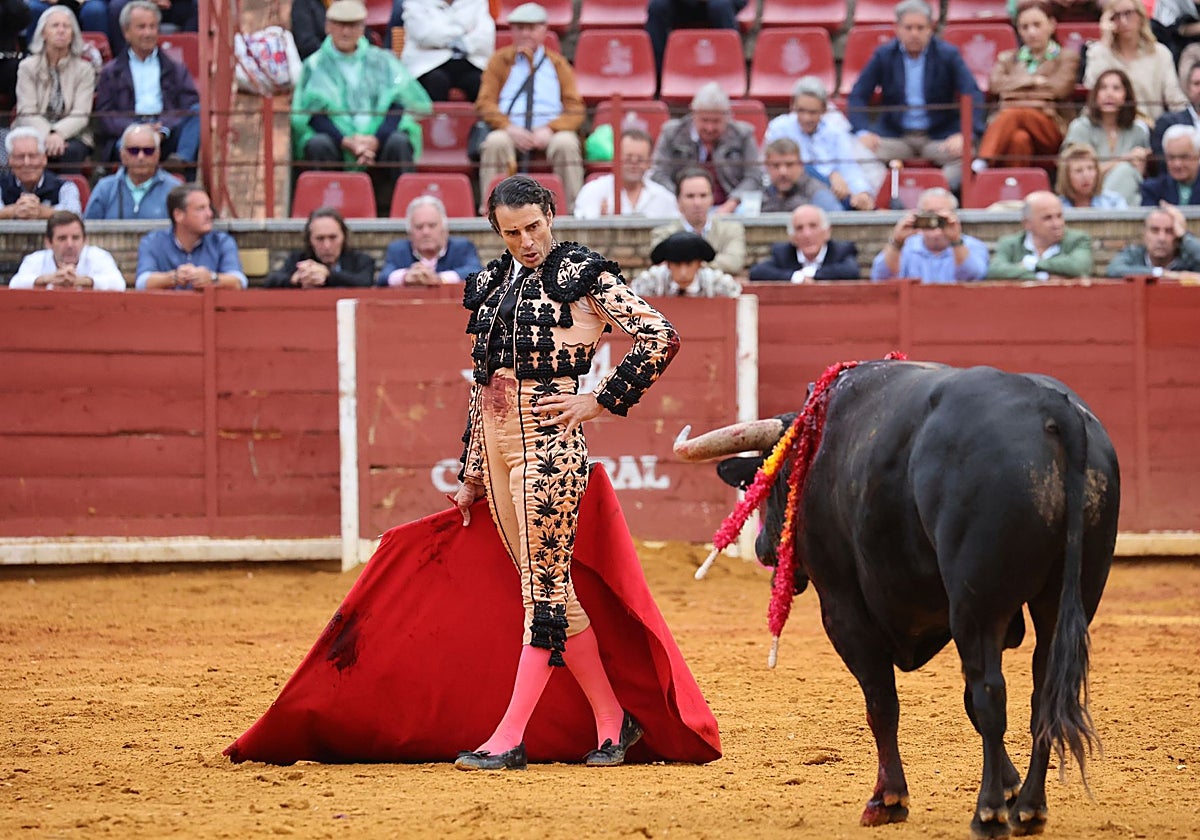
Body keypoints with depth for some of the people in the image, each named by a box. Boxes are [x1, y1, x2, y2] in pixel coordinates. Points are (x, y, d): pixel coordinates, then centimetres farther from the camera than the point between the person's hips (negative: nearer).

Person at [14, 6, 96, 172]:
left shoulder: (84, 69, 7)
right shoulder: (28, 67, 7)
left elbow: (81, 115, -5)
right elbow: (27, 113, -4)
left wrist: (58, 134, -25)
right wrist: (47, 135, -24)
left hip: (70, 134, 1)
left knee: (72, 151, -35)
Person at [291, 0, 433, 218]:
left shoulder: (382, 61, 16)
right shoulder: (315, 65, 13)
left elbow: (398, 106, 3)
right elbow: (313, 113, -1)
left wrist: (375, 140, -17)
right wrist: (347, 141, -19)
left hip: (379, 141, 1)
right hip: (336, 141, -1)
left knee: (399, 142, -30)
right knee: (318, 144, -32)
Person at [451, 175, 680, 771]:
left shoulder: (583, 275, -3)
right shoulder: (492, 284, 16)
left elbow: (660, 338, -9)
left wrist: (601, 400, -9)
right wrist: (472, 473, 20)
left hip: (547, 435, -7)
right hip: (493, 437, 7)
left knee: (544, 582, -7)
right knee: (547, 586, 7)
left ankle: (509, 738, -11)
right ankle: (613, 719, 15)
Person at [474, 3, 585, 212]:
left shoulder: (557, 64, 18)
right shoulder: (500, 60, 18)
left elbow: (575, 109, 9)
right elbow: (485, 103, 8)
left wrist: (550, 130, -12)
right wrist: (509, 128, -12)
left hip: (549, 132, 0)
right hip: (510, 130, 0)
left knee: (567, 143, -34)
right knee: (495, 143, -35)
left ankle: (574, 209, -30)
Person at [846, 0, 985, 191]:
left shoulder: (948, 55, -1)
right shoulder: (883, 55, 4)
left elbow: (973, 96, -9)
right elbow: (857, 96, 2)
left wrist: (964, 135, -27)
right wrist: (863, 132, -18)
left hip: (940, 135, -1)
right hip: (895, 135, 1)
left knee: (963, 155, -32)